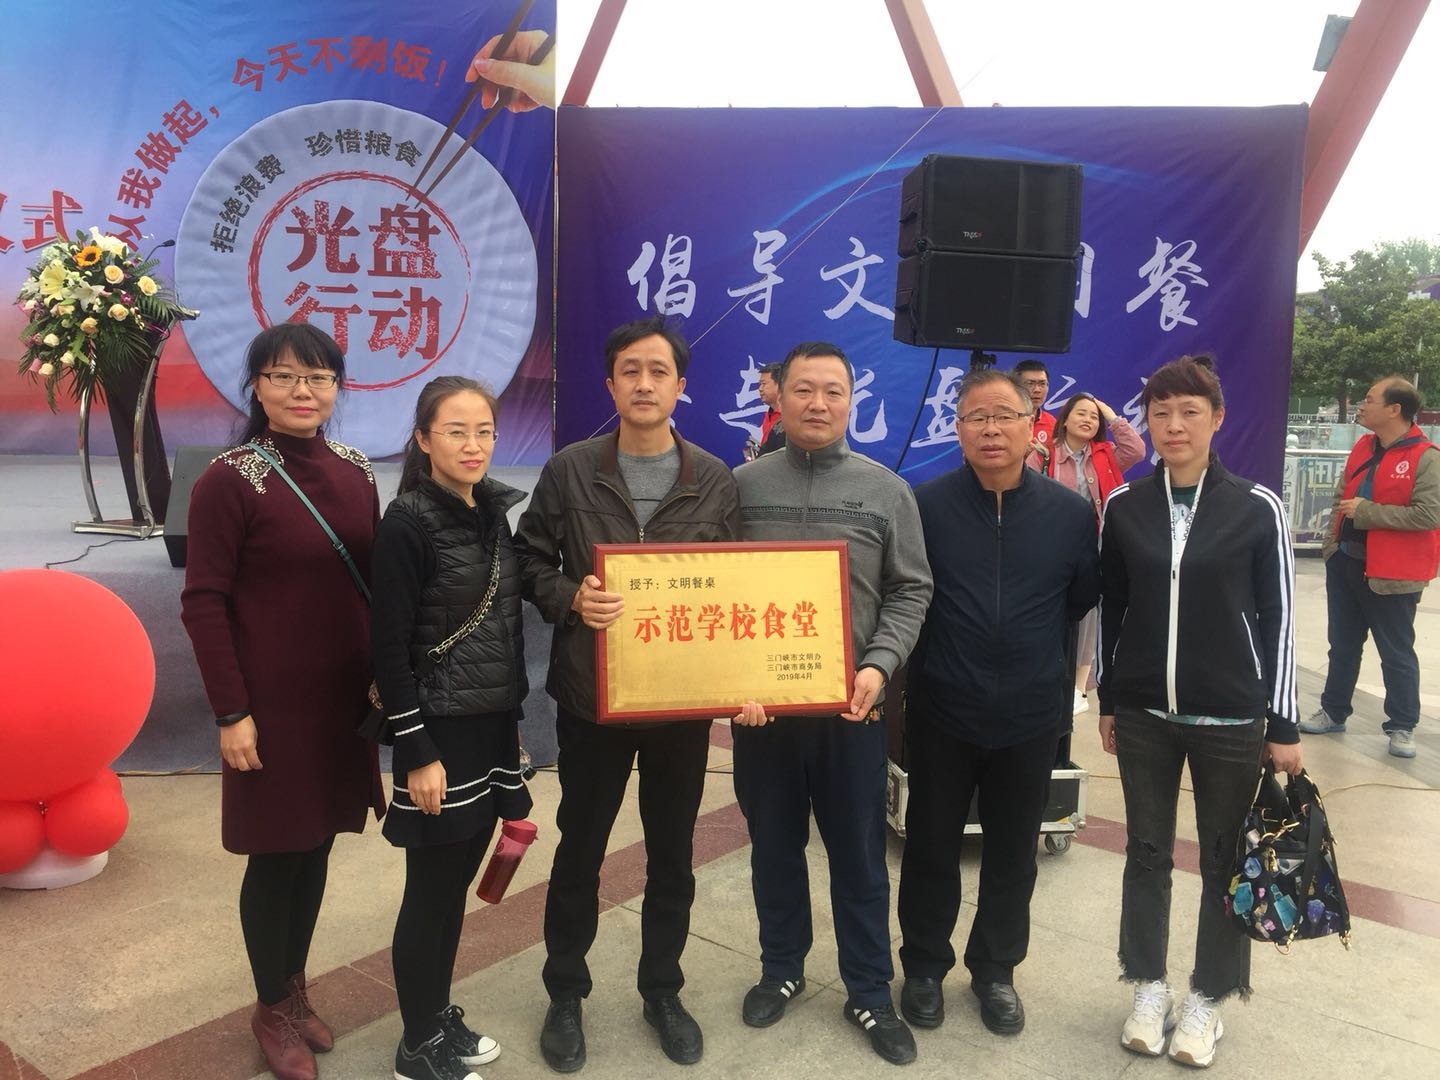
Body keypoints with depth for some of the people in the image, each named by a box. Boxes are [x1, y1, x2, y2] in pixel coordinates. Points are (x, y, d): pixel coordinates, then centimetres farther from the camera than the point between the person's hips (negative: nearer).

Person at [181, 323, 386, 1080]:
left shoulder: (354, 471, 4)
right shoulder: (229, 480, -12)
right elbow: (203, 602, -12)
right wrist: (231, 711, -14)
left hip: (343, 697, 5)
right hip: (272, 701, -5)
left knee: (317, 845, 16)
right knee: (276, 854, 8)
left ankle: (295, 990, 36)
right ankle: (271, 1009, 29)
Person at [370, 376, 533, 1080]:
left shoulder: (494, 513, 7)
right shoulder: (408, 523, -14)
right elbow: (389, 649, -15)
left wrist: (514, 722, 14)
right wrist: (416, 752, -16)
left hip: (493, 725, 7)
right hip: (440, 730, -7)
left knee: (458, 879, 17)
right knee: (431, 890, 6)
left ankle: (440, 1014, 35)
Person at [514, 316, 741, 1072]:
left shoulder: (715, 482, 0)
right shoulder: (569, 471, -3)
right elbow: (531, 562, 1)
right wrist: (570, 599, -19)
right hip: (591, 697, -1)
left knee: (672, 857, 16)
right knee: (579, 854, 14)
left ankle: (661, 991, 37)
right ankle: (565, 995, 35)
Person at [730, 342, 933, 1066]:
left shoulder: (886, 491, 1)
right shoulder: (743, 486, 1)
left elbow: (910, 591, 2)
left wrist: (879, 665, -13)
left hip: (852, 706, 0)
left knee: (860, 856, 11)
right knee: (774, 848, 16)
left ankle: (870, 994, 28)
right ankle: (781, 969, 37)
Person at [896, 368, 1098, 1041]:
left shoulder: (1071, 512, -3)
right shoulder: (925, 505, -9)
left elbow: (1085, 597, 8)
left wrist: (1035, 653, 8)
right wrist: (933, 652, 2)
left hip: (1031, 720, 2)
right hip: (942, 715, -1)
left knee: (1013, 853, 16)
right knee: (931, 847, 13)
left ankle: (996, 969, 36)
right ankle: (924, 966, 33)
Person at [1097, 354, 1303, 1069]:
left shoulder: (1256, 508, -6)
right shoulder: (1123, 507, 0)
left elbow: (1277, 618, -3)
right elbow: (1109, 608, 7)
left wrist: (1282, 724, -2)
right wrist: (1108, 701, 8)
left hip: (1230, 719, -2)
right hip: (1143, 714, 2)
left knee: (1225, 861, 10)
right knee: (1147, 853, 12)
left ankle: (1207, 999, 28)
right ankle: (1149, 987, 29)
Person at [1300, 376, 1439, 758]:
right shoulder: (1363, 447, 7)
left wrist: (1367, 512, -22)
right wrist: (1336, 538, 10)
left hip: (1389, 573, -7)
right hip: (1345, 562, 7)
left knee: (1396, 654, 7)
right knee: (1342, 645, 18)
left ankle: (1402, 726, 21)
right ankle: (1333, 712, 31)